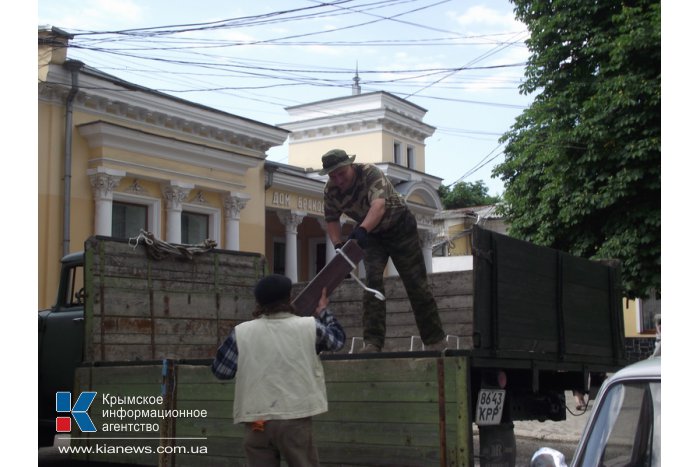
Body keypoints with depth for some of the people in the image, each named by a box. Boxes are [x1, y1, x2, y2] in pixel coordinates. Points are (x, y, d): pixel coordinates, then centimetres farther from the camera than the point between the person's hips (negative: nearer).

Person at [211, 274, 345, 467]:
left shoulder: (241, 332, -2)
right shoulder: (309, 326, -2)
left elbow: (221, 370, 6)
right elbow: (337, 339, 18)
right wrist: (323, 312, 34)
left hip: (255, 420, 1)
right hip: (294, 418, -1)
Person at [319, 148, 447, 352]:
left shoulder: (370, 173, -33)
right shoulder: (330, 190, -16)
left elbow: (378, 205, -49)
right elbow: (332, 220, -3)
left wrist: (362, 230, -65)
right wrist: (338, 245, -21)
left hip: (400, 226, -4)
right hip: (372, 235, 4)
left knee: (416, 283, -1)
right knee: (372, 282, -13)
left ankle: (435, 341, 11)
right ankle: (373, 343, -12)